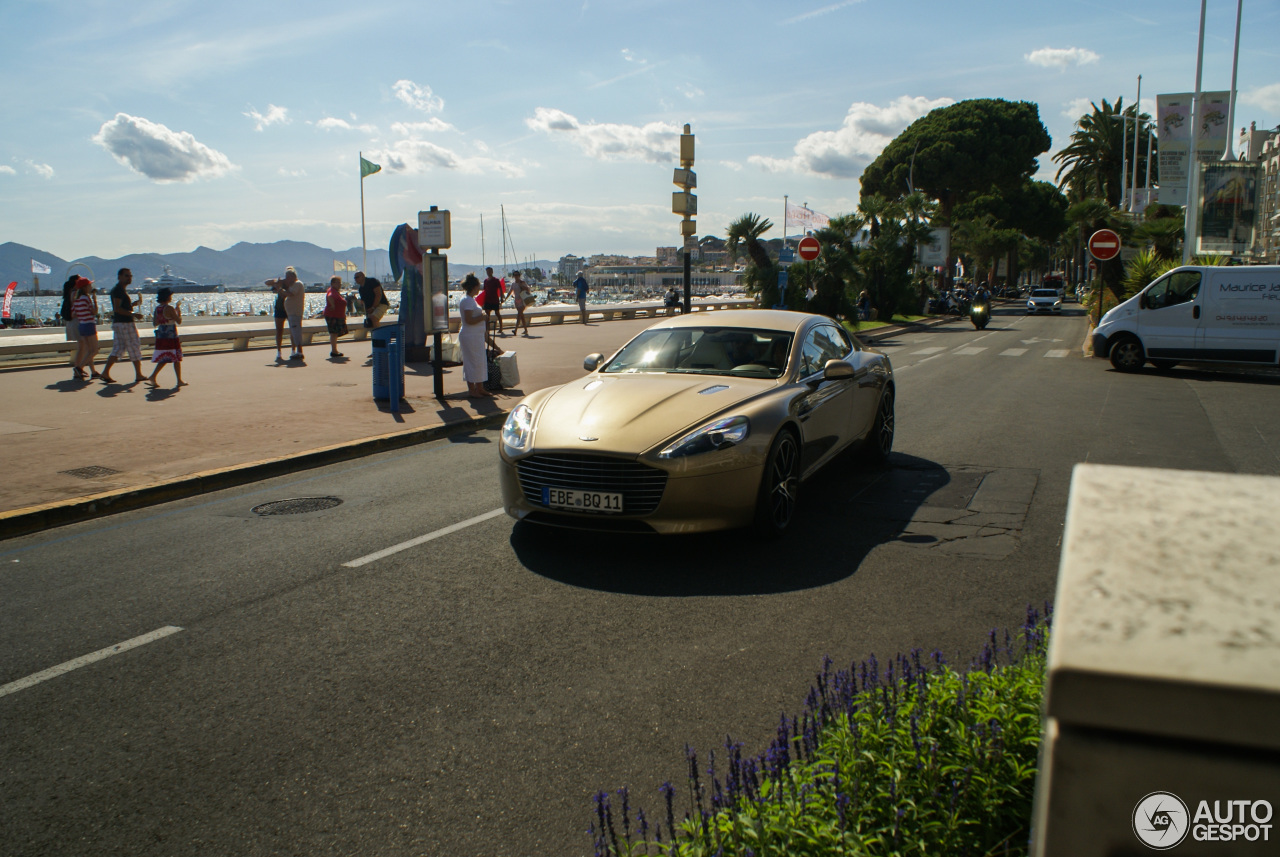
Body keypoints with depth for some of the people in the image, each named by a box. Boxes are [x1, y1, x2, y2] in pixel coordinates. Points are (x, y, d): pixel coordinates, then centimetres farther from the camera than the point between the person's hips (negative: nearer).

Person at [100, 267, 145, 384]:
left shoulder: (119, 290, 18)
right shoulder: (119, 290, -14)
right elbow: (117, 309, -22)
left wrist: (134, 304, 12)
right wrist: (132, 314, -25)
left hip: (117, 323, 10)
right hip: (125, 323, -10)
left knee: (118, 349, 9)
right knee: (134, 348, 0)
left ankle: (105, 373, 2)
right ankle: (138, 375, 7)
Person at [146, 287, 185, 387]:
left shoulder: (157, 308, 5)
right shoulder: (169, 308, -16)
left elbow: (155, 323, 10)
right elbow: (179, 321, -13)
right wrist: (179, 311, 1)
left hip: (160, 337, 7)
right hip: (171, 337, -7)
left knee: (163, 359, 14)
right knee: (176, 359, 6)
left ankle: (152, 378, 2)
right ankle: (179, 380, 13)